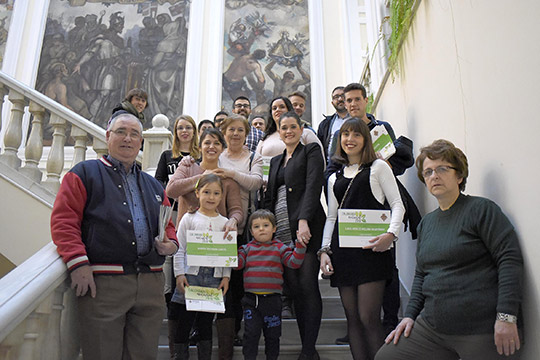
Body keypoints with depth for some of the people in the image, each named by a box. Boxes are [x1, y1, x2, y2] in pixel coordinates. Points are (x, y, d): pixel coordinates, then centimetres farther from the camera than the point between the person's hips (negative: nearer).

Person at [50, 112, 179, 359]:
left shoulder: (153, 185, 22)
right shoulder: (85, 173, 7)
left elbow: (168, 225, 25)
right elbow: (63, 220, -3)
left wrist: (171, 244, 3)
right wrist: (78, 263, -13)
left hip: (151, 285, 5)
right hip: (102, 283, -4)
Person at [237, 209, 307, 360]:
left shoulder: (280, 248, 3)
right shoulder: (247, 248, 7)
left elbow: (294, 262, -4)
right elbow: (237, 263, -2)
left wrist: (300, 245, -15)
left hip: (272, 298, 0)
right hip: (251, 299, 0)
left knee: (272, 334, 12)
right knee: (251, 334, 3)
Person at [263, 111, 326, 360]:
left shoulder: (311, 151, 6)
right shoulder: (275, 161, 24)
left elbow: (313, 186, -8)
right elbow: (269, 197, 21)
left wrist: (304, 221, -20)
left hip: (306, 228, -6)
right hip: (282, 232, 6)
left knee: (308, 286, -7)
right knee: (294, 288, 4)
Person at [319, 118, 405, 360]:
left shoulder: (378, 167, 8)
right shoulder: (335, 178, 20)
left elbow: (397, 204, 2)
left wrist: (391, 234, -15)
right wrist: (324, 250, 9)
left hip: (370, 247, -4)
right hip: (342, 250, 5)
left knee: (369, 318, -9)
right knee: (352, 319, 6)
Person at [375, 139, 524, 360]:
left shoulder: (481, 209, -5)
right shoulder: (426, 222, 15)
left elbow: (510, 259, -13)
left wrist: (507, 316, -20)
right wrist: (410, 314, 9)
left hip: (483, 329, -6)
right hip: (432, 327, 6)